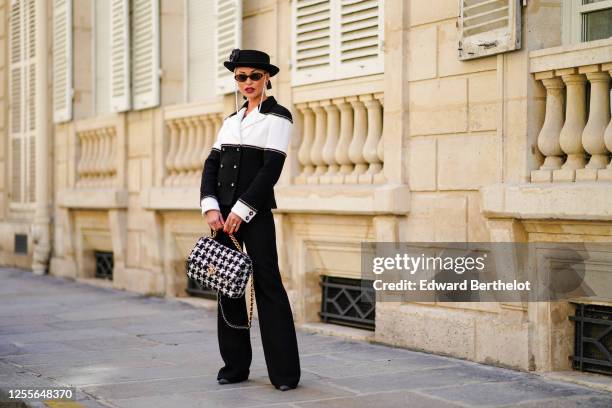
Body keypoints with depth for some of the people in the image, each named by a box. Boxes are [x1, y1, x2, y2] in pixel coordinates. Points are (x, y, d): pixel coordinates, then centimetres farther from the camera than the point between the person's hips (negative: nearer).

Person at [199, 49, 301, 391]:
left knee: (267, 284, -7)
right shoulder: (231, 120, 16)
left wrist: (242, 210, -15)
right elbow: (212, 165, 10)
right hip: (224, 213, 6)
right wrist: (211, 206, -5)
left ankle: (285, 371, -3)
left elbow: (271, 168, -12)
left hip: (256, 212, -6)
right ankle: (235, 365, 16)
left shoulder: (278, 116, -3)